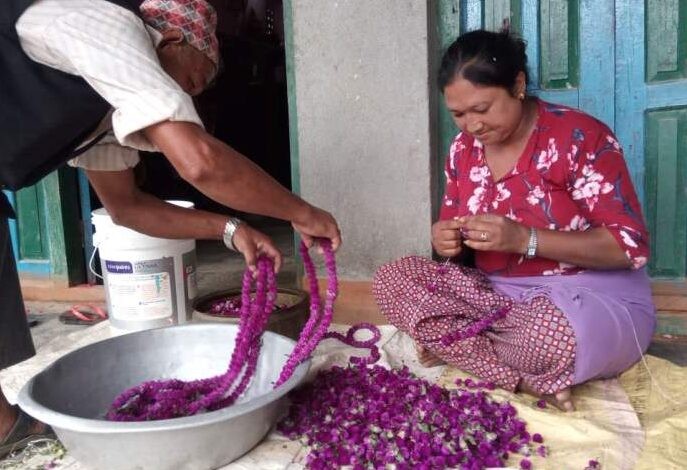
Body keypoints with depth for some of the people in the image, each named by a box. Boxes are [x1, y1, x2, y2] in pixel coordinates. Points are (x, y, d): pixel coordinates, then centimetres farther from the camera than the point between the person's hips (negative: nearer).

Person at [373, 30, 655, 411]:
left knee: (551, 336, -42)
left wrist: (523, 238, -29)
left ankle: (456, 348, -8)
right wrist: (447, 242, -15)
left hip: (594, 297, -6)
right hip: (499, 293, 6)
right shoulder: (464, 151, 3)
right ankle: (530, 381, -16)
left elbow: (631, 246, -17)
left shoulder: (580, 137, -14)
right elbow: (458, 248, 12)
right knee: (393, 279, -12)